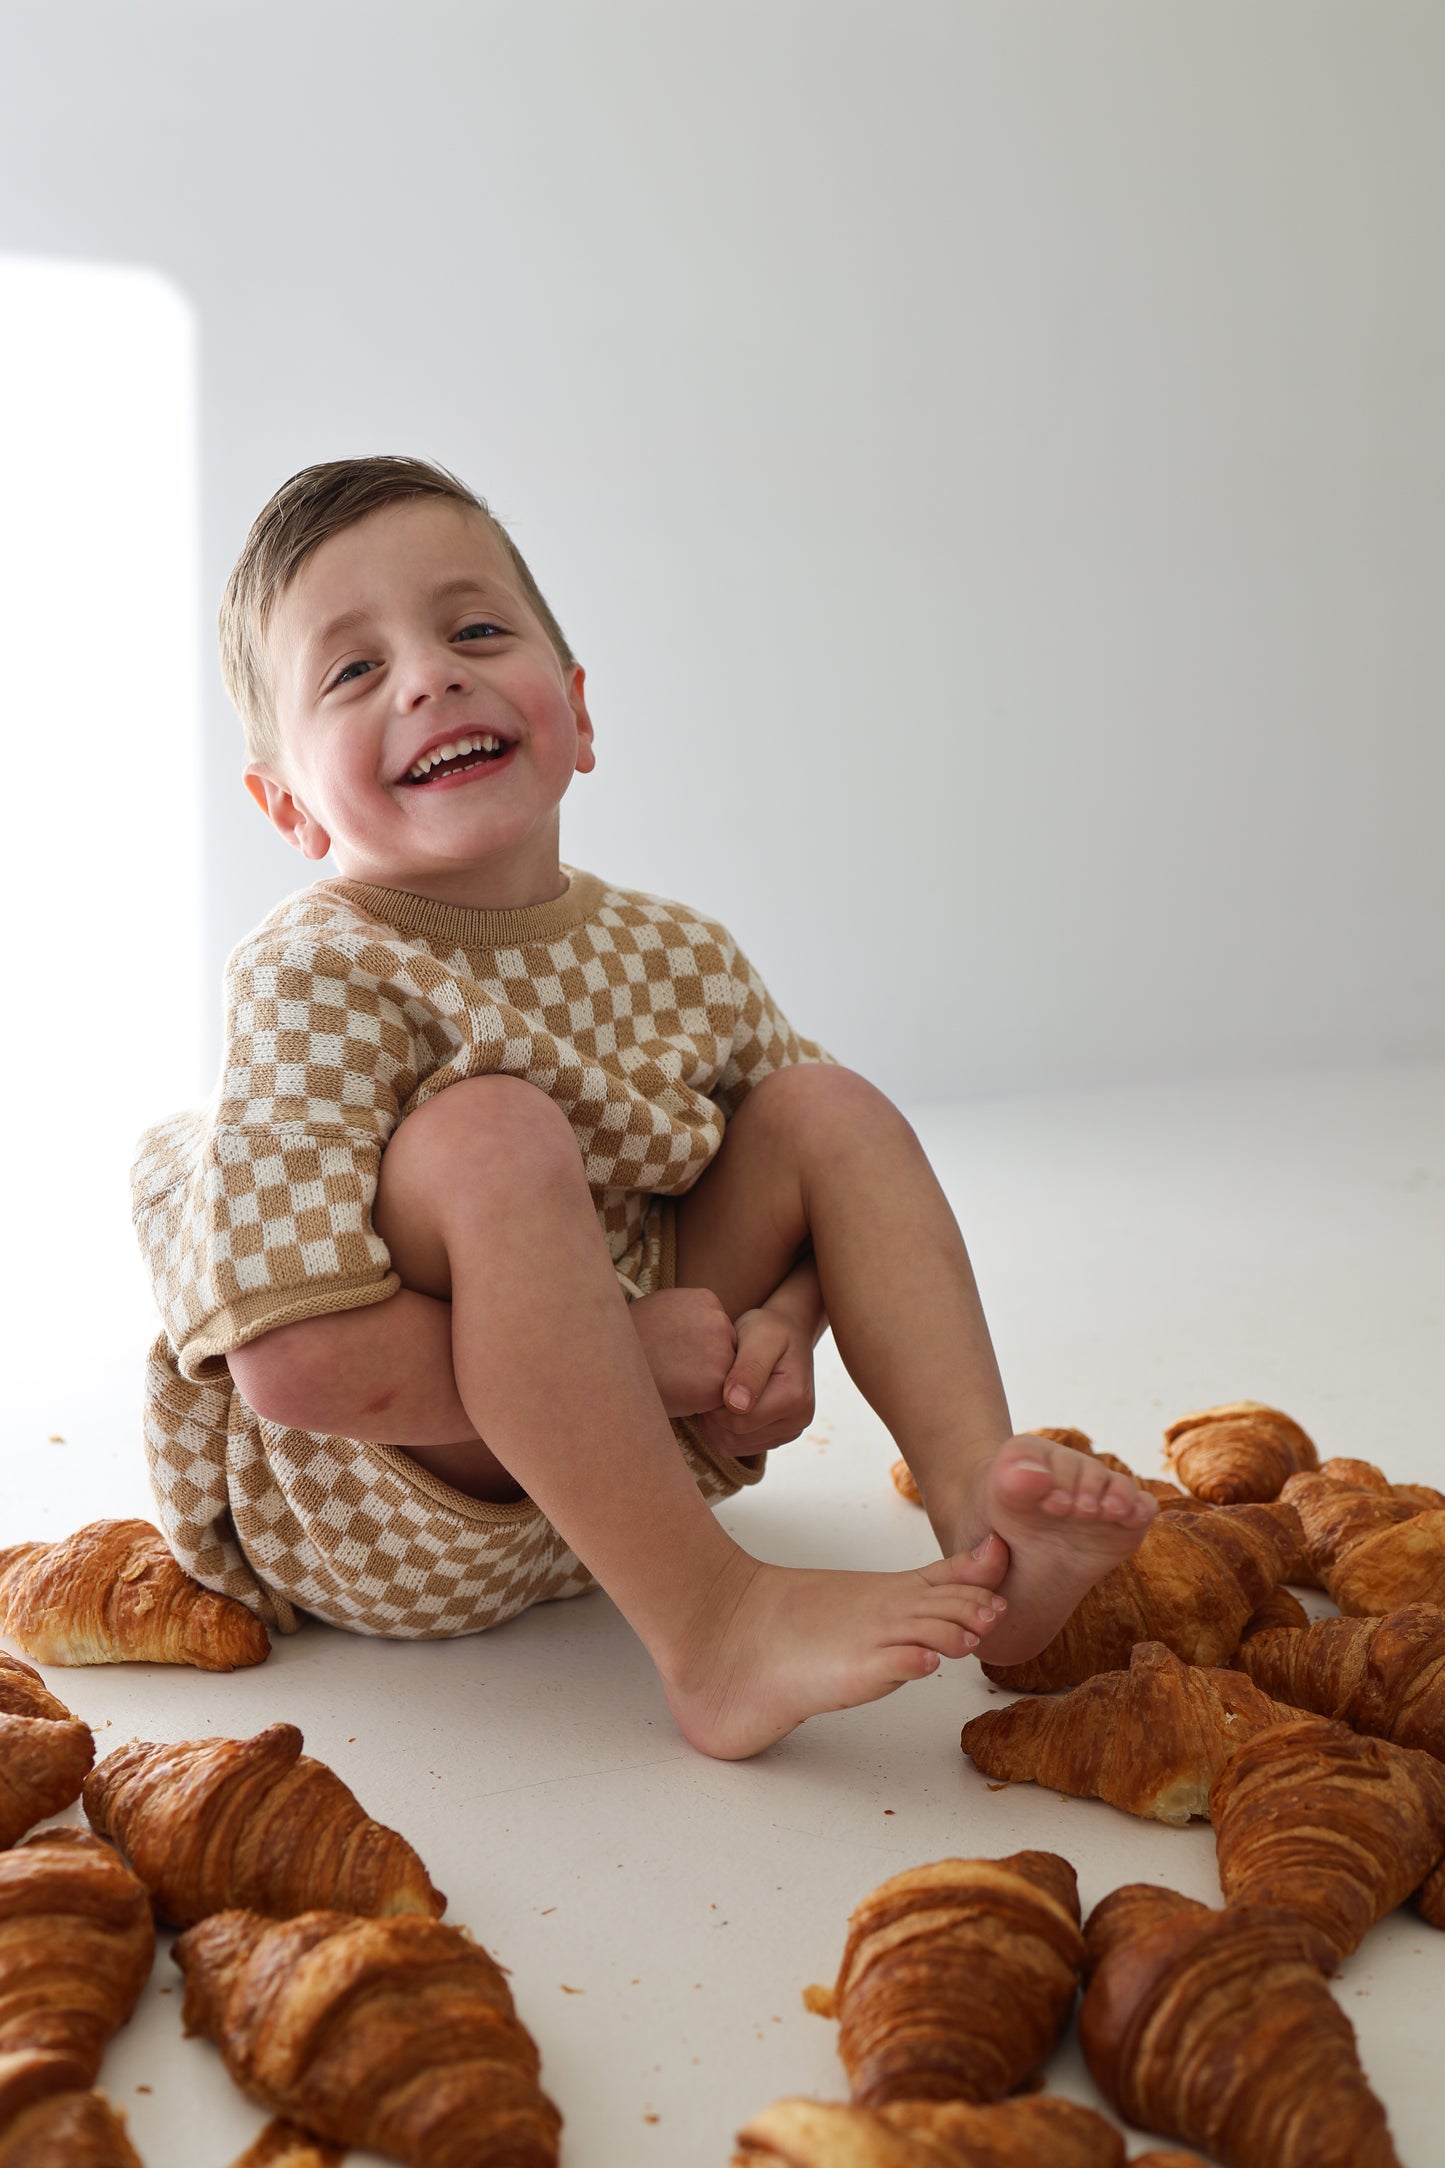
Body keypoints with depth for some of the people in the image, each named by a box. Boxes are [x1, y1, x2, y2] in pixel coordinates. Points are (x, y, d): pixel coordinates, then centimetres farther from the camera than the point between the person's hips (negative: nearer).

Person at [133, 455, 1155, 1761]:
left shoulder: (680, 957, -3)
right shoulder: (316, 979, -21)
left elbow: (820, 1187, 11)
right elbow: (302, 1363, -29)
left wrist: (784, 1327, -12)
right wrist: (629, 1354, -24)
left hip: (618, 1452, 6)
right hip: (371, 1524, -6)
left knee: (828, 1107, -4)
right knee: (494, 1135, -32)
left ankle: (982, 1499, -12)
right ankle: (712, 1627, -29)